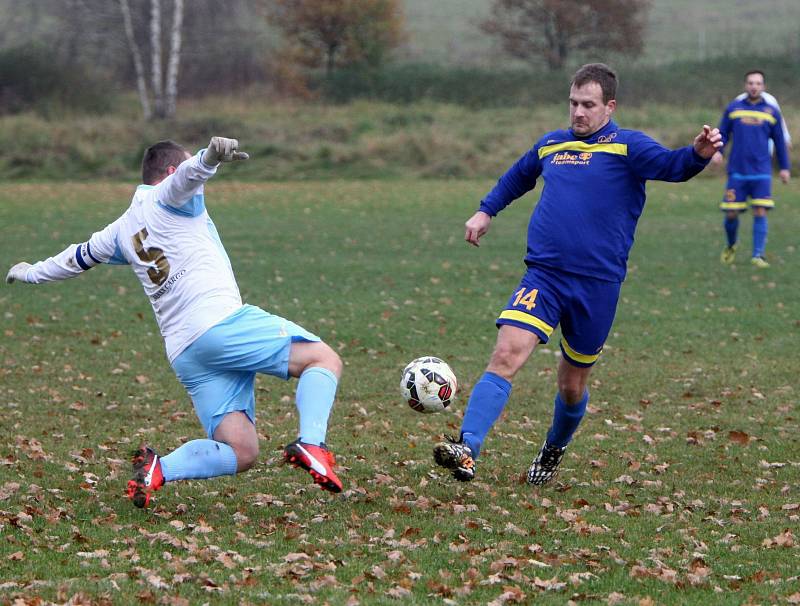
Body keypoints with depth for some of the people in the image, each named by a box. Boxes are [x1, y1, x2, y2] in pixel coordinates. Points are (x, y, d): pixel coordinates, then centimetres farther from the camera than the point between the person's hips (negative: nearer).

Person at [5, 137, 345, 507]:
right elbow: (189, 172, -18)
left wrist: (32, 273, 60)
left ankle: (159, 469, -17)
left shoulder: (122, 230, 26)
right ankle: (310, 444, -24)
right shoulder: (168, 197, 7)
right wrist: (211, 155, -41)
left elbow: (79, 257, 41)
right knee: (323, 359, -2)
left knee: (240, 453, 3)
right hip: (222, 321, -7)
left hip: (184, 355, 7)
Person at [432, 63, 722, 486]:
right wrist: (486, 211, 32)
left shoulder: (626, 146, -3)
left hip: (598, 285, -3)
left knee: (572, 386, 10)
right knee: (506, 356, -19)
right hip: (542, 276, 3)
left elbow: (670, 165, -23)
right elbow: (518, 177, 34)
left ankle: (554, 450, 39)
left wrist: (698, 153, -42)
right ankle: (466, 450, -28)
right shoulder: (551, 145, 13)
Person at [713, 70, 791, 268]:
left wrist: (784, 167, 12)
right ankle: (731, 245, 28)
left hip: (762, 172, 0)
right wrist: (717, 151, -8)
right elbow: (723, 133, 11)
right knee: (731, 214, 1)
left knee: (760, 213, -9)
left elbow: (779, 141, 13)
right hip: (737, 171, 0)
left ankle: (758, 255, -2)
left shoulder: (772, 112, 6)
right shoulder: (733, 108, 5)